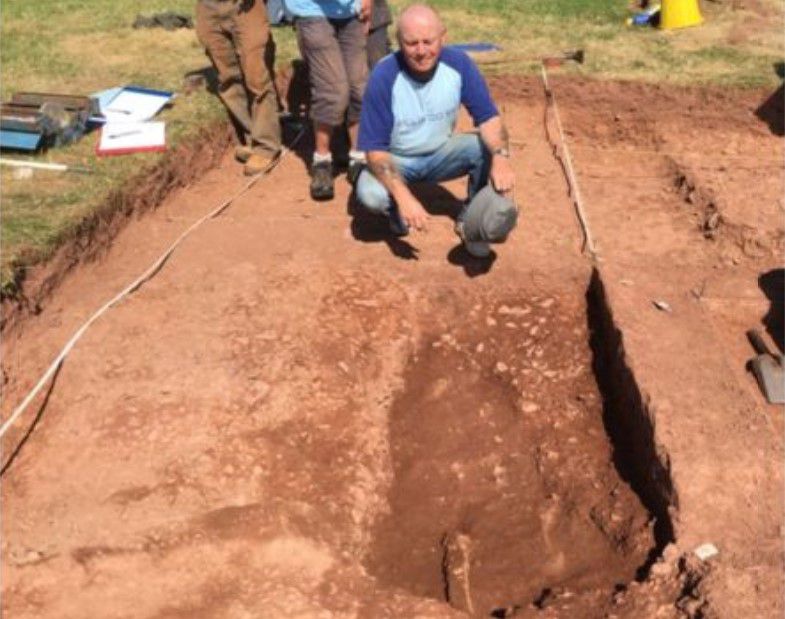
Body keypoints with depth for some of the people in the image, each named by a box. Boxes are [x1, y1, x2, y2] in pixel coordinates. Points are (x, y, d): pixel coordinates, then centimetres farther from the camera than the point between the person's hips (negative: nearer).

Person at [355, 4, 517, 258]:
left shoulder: (459, 63, -19)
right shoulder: (384, 77, -27)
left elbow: (488, 117, -18)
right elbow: (375, 149, -26)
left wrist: (501, 157, -40)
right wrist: (403, 196, -41)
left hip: (441, 154, 3)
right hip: (397, 160, -3)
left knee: (489, 147, -25)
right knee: (370, 193, -33)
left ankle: (471, 222, -1)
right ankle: (397, 209, 5)